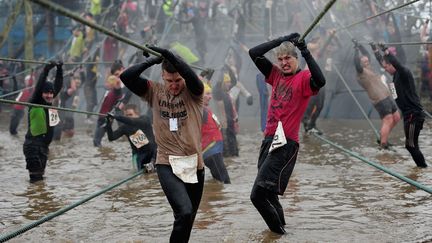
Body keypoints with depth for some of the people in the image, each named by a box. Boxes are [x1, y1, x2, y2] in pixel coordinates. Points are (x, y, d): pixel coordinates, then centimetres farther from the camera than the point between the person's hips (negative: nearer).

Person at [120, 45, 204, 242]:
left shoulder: (193, 93, -1)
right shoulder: (155, 92, 3)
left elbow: (191, 75, -24)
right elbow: (126, 77, -8)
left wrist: (166, 54, -22)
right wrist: (153, 60, -10)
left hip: (194, 165, 2)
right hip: (167, 165, -2)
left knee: (188, 218, 13)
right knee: (184, 212, -23)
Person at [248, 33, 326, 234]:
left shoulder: (303, 78, -5)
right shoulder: (276, 74, 13)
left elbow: (320, 81, -28)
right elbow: (254, 53, 9)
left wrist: (305, 52, -28)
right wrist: (282, 40, 4)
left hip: (286, 143, -7)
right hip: (269, 139, 7)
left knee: (258, 195, -13)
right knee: (267, 192, 15)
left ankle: (278, 229, 3)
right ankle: (279, 225, 32)